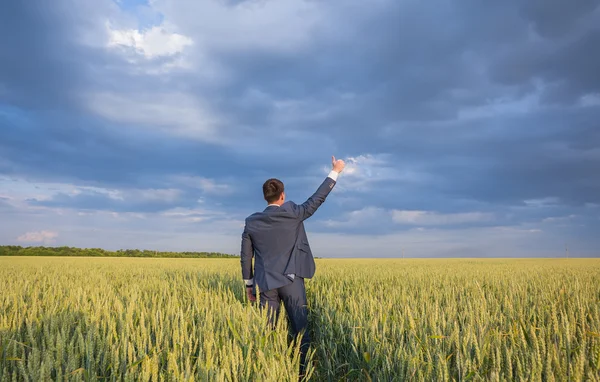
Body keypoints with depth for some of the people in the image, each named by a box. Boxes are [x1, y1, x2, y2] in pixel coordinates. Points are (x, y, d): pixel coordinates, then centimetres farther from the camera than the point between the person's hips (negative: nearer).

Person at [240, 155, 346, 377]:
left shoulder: (251, 222, 3)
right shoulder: (292, 213, -8)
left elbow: (246, 257, 7)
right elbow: (317, 199, 0)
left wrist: (248, 285, 17)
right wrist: (335, 171, 9)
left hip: (266, 284, 3)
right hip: (291, 280, -3)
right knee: (300, 331, 3)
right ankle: (301, 373, 5)